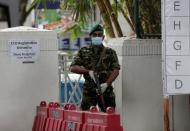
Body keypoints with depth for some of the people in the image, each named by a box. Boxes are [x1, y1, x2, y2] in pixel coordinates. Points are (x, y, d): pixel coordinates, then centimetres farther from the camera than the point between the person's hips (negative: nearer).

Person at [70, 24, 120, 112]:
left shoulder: (110, 52, 7)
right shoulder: (84, 51, 9)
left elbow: (116, 70, -3)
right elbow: (73, 68, 1)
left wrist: (107, 84, -17)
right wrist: (88, 71, -13)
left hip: (106, 91, 0)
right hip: (89, 91, 0)